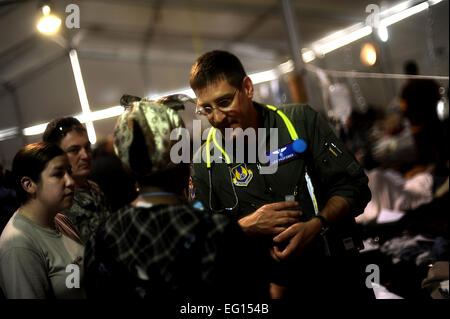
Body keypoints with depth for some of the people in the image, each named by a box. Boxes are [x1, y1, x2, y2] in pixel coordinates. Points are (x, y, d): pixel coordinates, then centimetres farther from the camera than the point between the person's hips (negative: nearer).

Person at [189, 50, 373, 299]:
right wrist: (247, 226, -12)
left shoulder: (301, 121, -1)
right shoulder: (205, 163, 2)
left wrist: (315, 227, -16)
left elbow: (352, 185, -1)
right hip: (271, 285, 0)